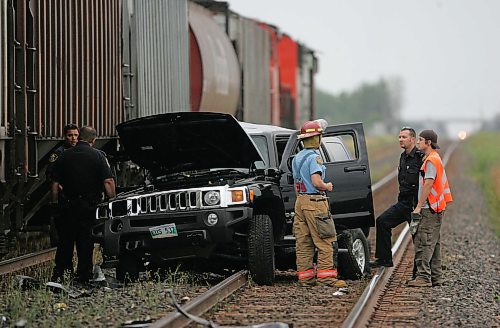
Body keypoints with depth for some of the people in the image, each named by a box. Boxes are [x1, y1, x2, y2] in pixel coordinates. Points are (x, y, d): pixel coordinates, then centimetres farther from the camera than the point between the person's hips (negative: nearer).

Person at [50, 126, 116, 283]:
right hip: (90, 205, -2)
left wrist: (55, 203, 12)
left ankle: (58, 273, 10)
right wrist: (113, 200, -2)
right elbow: (108, 182, -10)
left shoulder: (65, 156, 5)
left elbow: (55, 183, 5)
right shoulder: (98, 156, -4)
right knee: (85, 240, 3)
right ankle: (84, 276, 5)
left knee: (65, 240, 12)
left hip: (68, 205, 2)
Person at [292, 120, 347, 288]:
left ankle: (305, 276, 9)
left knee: (303, 243, 8)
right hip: (314, 202, -9)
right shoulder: (314, 157, -13)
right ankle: (326, 276, -9)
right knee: (325, 242, -6)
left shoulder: (297, 158, 15)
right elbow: (316, 182, -22)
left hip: (300, 201, 9)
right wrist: (327, 186, -3)